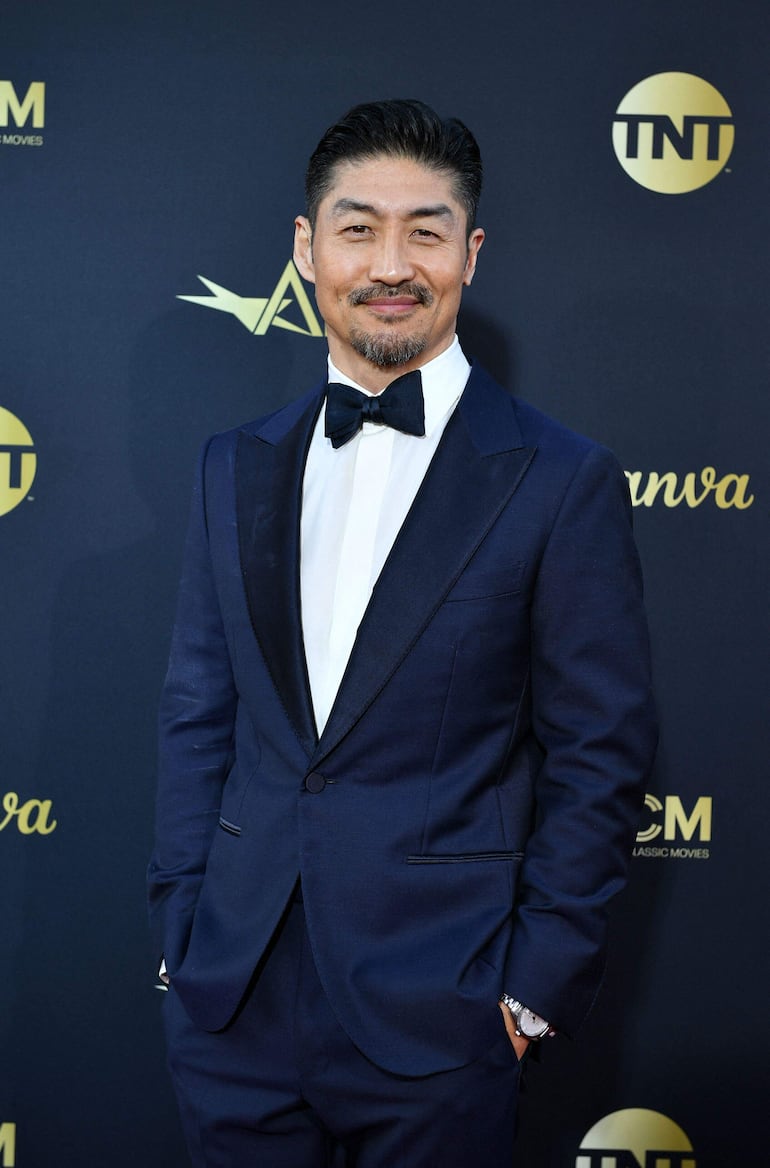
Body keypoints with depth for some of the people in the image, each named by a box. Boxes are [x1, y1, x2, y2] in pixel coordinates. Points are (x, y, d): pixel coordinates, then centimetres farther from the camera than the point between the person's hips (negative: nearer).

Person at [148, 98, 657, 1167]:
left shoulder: (563, 483, -6)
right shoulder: (237, 469, 8)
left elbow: (599, 757, -5)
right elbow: (197, 714, 10)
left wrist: (538, 985, -7)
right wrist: (181, 931, 5)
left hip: (436, 1021, -3)